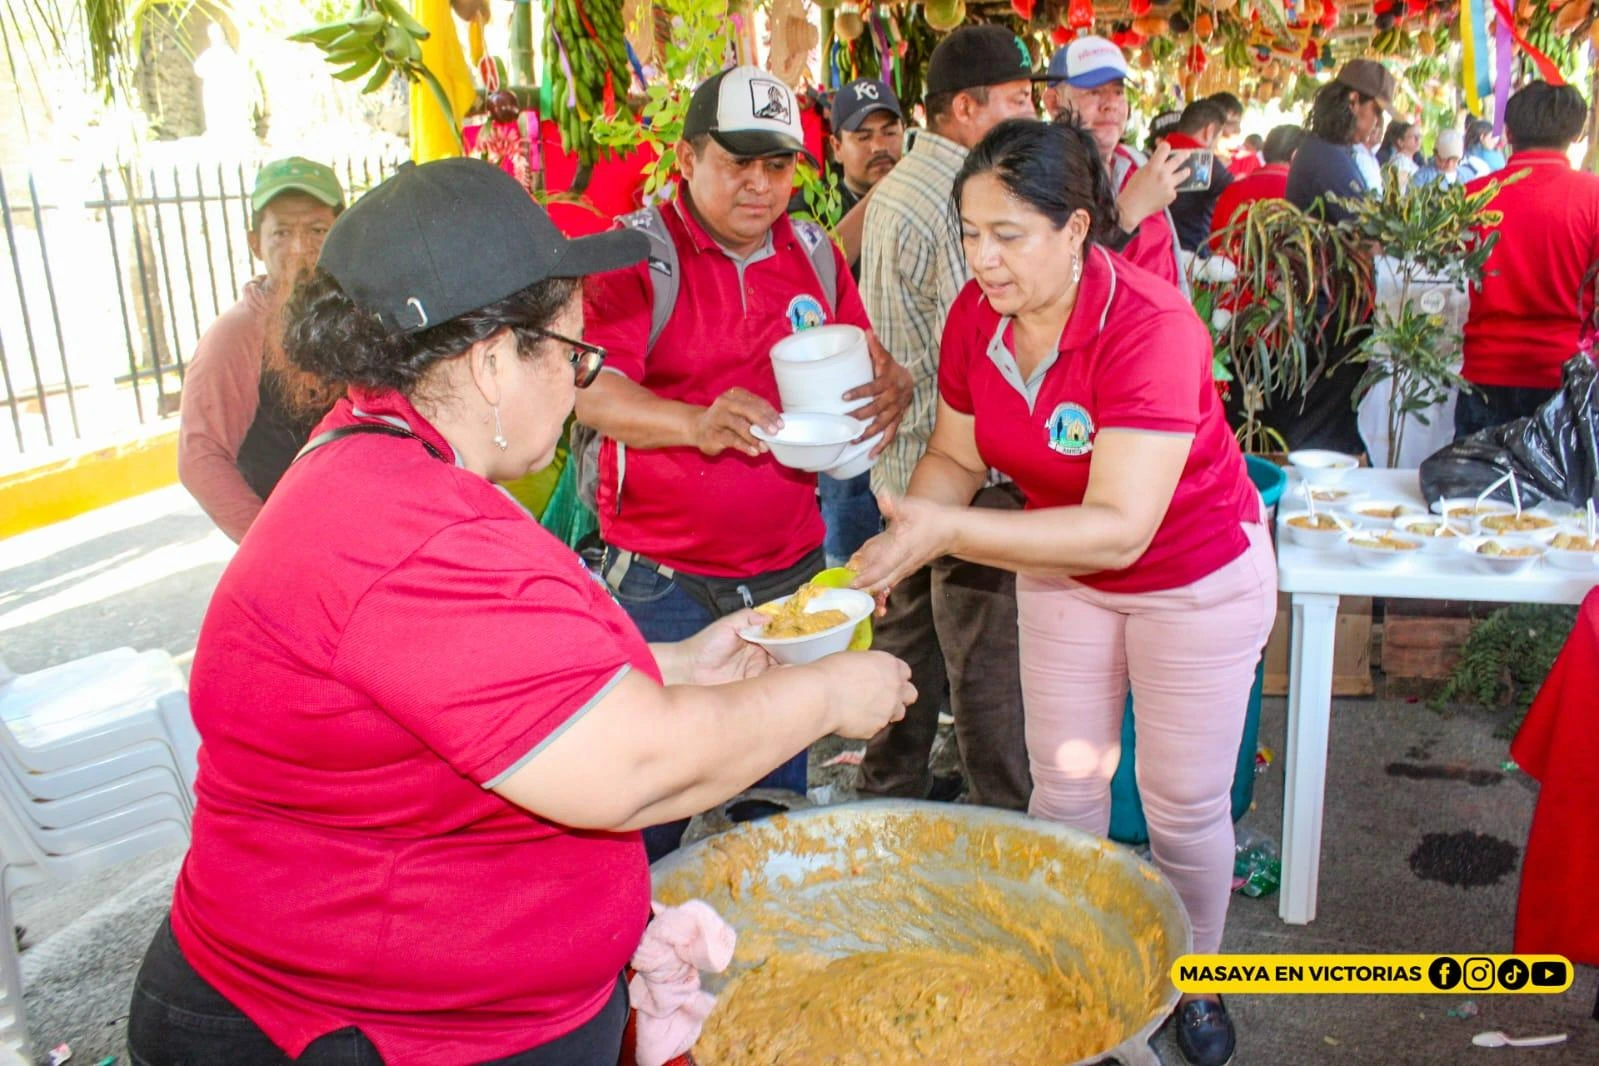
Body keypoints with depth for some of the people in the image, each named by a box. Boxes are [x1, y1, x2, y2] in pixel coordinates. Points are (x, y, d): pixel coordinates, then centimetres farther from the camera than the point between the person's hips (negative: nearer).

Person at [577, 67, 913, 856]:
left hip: (790, 568, 5)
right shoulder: (636, 252, -6)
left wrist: (891, 389, -13)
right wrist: (697, 423, -37)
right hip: (661, 577, -4)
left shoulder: (813, 252, 10)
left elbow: (866, 364, 13)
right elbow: (593, 390, -17)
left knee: (777, 790, 15)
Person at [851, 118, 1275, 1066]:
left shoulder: (1149, 327, -33)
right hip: (1060, 568, 5)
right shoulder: (976, 315, -15)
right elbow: (956, 456, -5)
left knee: (1185, 802, 10)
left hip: (1198, 577, -4)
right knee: (1066, 786, 13)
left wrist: (951, 533, -45)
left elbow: (1120, 527, -38)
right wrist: (903, 541, -25)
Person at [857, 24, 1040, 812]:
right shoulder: (954, 200, -19)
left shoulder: (896, 187, 14)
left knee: (909, 640, 19)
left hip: (906, 463, 10)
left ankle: (888, 796, 32)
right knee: (987, 663, 2)